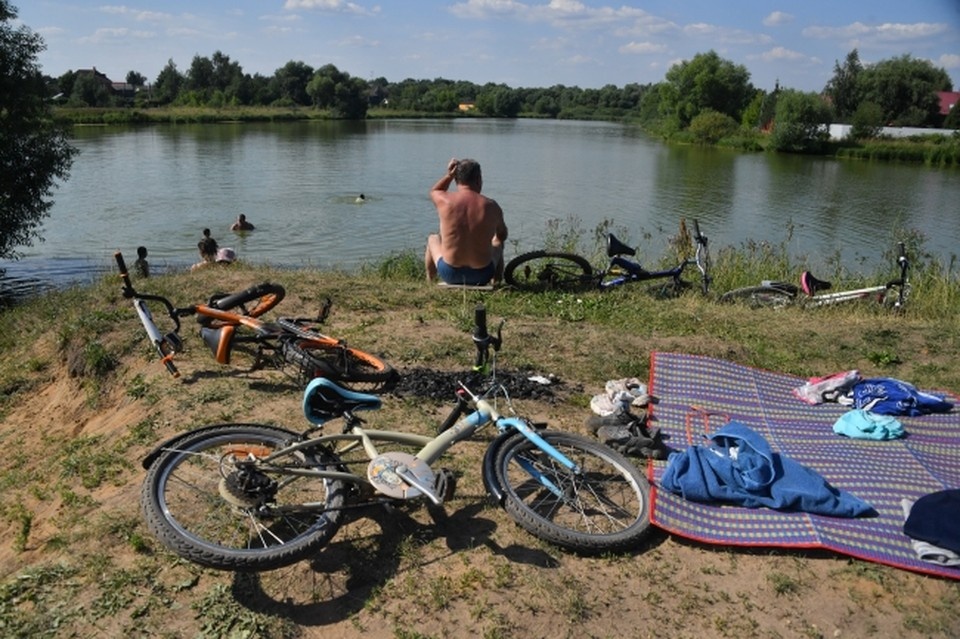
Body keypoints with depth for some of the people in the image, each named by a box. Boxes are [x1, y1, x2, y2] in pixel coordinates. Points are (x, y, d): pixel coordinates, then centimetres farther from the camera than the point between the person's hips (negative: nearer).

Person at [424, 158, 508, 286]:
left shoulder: (445, 201, -11)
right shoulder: (491, 206, -10)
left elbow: (433, 191, 17)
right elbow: (502, 235, 10)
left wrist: (449, 175, 6)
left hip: (450, 274, 0)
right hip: (481, 277, 0)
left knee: (433, 239, 32)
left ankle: (429, 282, 49)